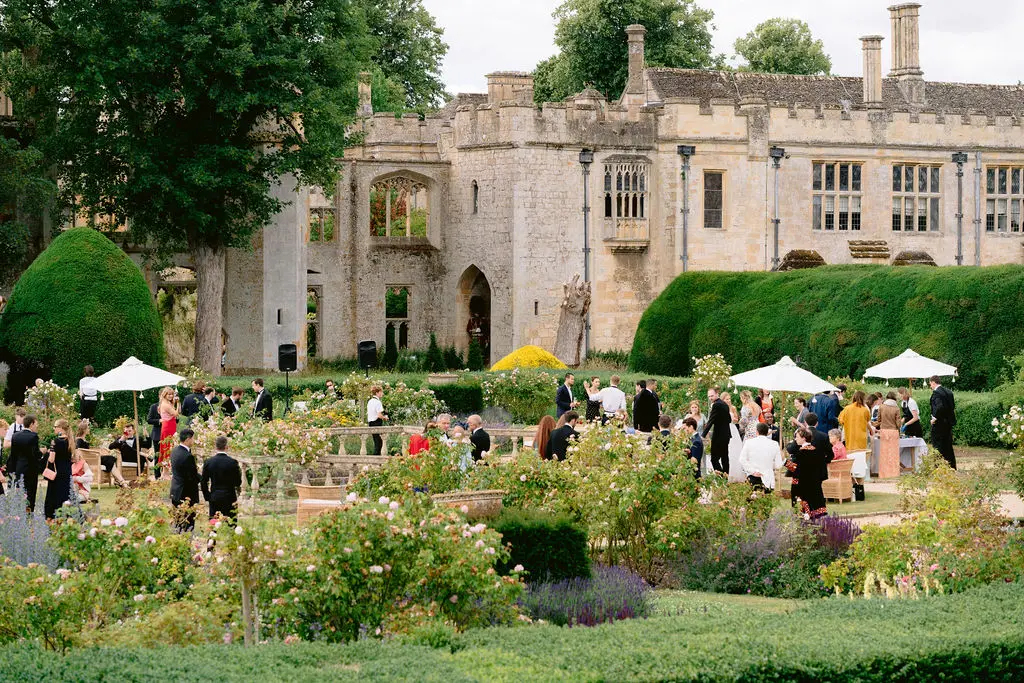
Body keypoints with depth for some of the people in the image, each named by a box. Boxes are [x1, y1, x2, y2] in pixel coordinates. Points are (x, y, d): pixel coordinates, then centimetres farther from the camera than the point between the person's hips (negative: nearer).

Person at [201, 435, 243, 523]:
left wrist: (207, 497, 12)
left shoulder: (208, 462, -2)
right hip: (230, 499, -2)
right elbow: (238, 482, -5)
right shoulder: (232, 462, -10)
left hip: (214, 499, 2)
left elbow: (203, 482, 3)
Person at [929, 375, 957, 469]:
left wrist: (935, 418, -18)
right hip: (949, 423, 9)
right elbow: (953, 406, 12)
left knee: (938, 447, -3)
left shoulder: (936, 393, -16)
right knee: (948, 447, 16)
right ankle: (952, 467, 20)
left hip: (939, 423, -9)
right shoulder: (948, 392, 10)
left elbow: (940, 406, -29)